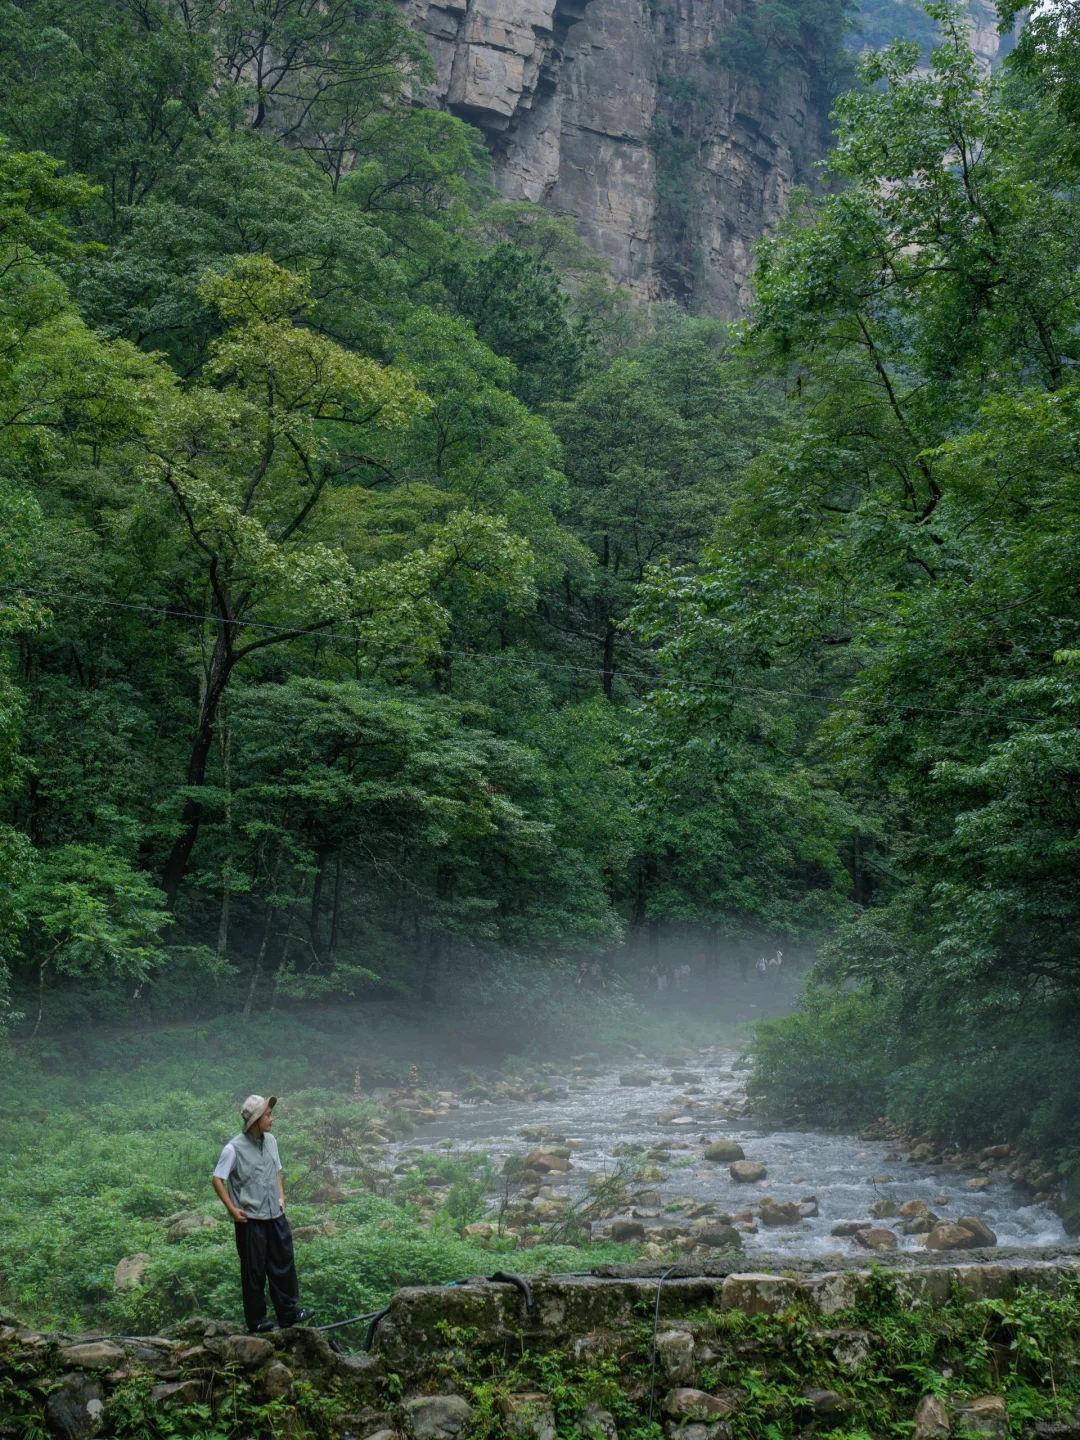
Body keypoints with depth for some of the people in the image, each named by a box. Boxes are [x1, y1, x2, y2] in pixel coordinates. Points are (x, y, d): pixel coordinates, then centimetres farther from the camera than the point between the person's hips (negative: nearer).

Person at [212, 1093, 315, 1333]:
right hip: (250, 1219, -6)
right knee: (254, 1271, 5)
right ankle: (256, 1321, 18)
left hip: (275, 1215, 6)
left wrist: (281, 1197, 9)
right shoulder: (235, 1148, -16)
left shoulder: (270, 1141, 4)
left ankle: (288, 1312, 24)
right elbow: (218, 1179, -10)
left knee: (283, 1264, 12)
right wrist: (232, 1209, -12)